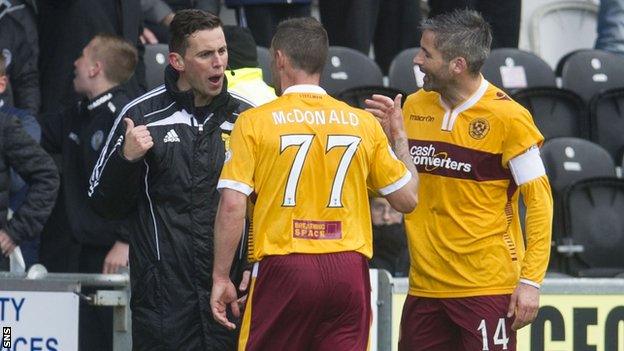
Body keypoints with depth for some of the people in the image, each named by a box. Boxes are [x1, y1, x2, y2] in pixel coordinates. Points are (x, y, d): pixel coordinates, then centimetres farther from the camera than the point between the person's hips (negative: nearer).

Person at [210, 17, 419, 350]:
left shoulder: (254, 122, -1)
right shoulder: (363, 123, 7)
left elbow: (232, 205, -8)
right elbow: (407, 198, 12)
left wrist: (221, 277, -1)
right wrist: (400, 138, 27)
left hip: (282, 269, -2)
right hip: (348, 270, 3)